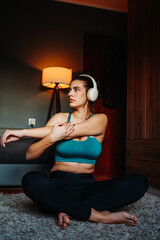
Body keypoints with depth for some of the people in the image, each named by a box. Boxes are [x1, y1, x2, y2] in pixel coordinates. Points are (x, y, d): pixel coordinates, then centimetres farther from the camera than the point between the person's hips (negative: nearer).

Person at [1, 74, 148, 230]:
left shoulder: (100, 119, 3)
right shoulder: (60, 118, 5)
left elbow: (69, 132, -15)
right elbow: (30, 155, -1)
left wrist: (23, 132, -14)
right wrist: (51, 138, -23)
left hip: (87, 186, 1)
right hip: (58, 185, 0)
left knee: (139, 182, -21)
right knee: (31, 180, -33)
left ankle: (69, 211, -25)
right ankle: (98, 215, -25)